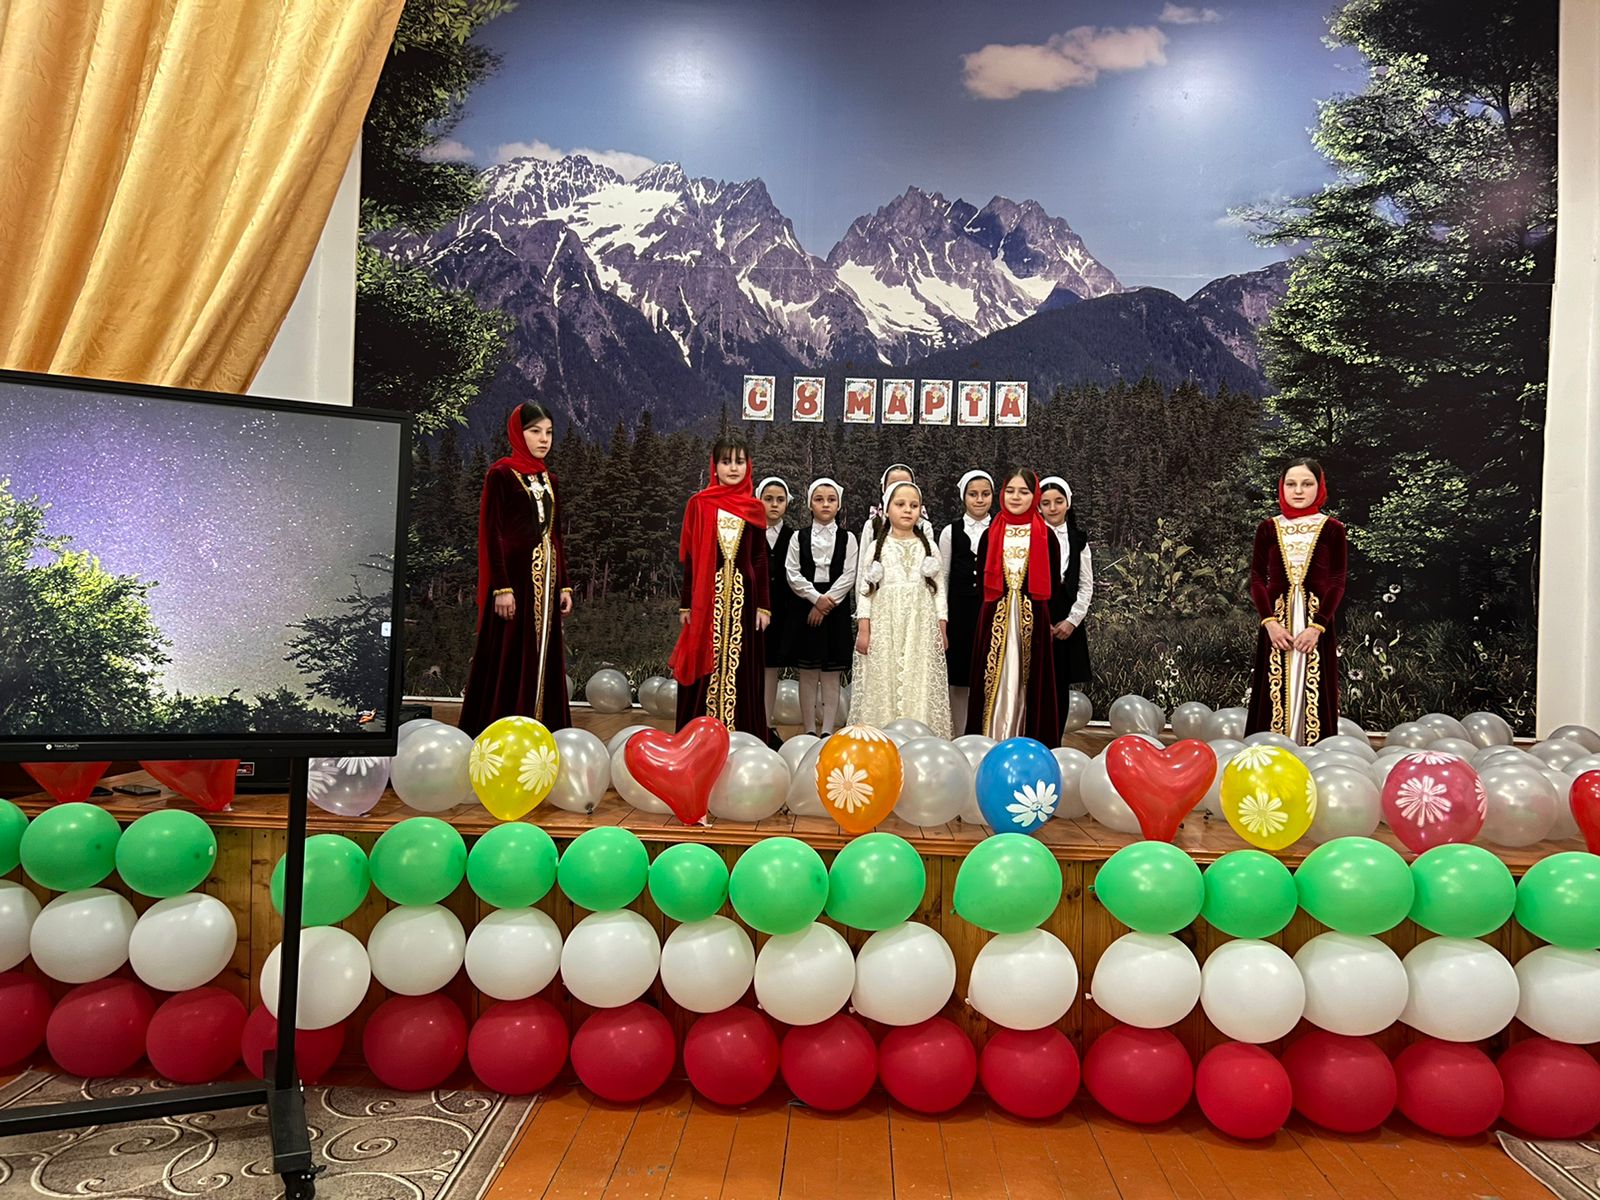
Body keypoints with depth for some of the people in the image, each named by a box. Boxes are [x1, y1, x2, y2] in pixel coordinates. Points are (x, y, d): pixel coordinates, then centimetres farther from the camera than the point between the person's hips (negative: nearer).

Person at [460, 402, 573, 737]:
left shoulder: (548, 479, 15)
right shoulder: (501, 474, -5)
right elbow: (492, 533, -11)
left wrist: (563, 585, 11)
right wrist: (502, 588, -18)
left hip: (545, 581, 7)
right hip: (515, 578, -7)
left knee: (542, 659, 7)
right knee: (508, 662, -4)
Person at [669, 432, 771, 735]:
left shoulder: (755, 508, 6)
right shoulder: (699, 503, 2)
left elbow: (760, 560, 7)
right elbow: (690, 559, 2)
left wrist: (763, 605, 2)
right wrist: (685, 604, -1)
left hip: (742, 596, 1)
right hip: (707, 596, -1)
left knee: (739, 666, 5)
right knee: (704, 666, 3)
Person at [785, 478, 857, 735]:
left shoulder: (847, 538, 5)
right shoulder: (799, 537, 6)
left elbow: (849, 576, -3)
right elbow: (793, 574, -2)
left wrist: (827, 601, -12)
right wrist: (816, 598, -12)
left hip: (837, 611, 0)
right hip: (805, 609, 0)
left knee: (831, 674, 2)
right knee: (807, 673, 3)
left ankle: (827, 731, 6)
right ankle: (809, 730, 9)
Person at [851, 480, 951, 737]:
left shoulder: (929, 548, 9)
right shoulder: (877, 547, 4)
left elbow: (939, 589, 10)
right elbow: (864, 589, 2)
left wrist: (942, 630, 6)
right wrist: (863, 629, -4)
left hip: (921, 627, 1)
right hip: (884, 626, -1)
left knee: (919, 686, -3)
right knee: (883, 685, -2)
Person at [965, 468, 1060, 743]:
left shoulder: (1045, 536, 2)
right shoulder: (990, 534, 6)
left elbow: (1052, 583, 4)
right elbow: (982, 581, 10)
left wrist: (1043, 616, 0)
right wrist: (995, 608, 3)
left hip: (1033, 620, -1)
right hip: (995, 619, 1)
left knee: (1029, 684, 3)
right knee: (995, 682, 3)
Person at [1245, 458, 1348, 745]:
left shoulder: (1332, 529, 2)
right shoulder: (1268, 528, 5)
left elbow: (1337, 583, -2)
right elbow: (1257, 579, 2)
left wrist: (1317, 626, -13)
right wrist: (1270, 623, -11)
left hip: (1317, 622, -1)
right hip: (1276, 621, 1)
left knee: (1314, 693, 1)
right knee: (1274, 692, 2)